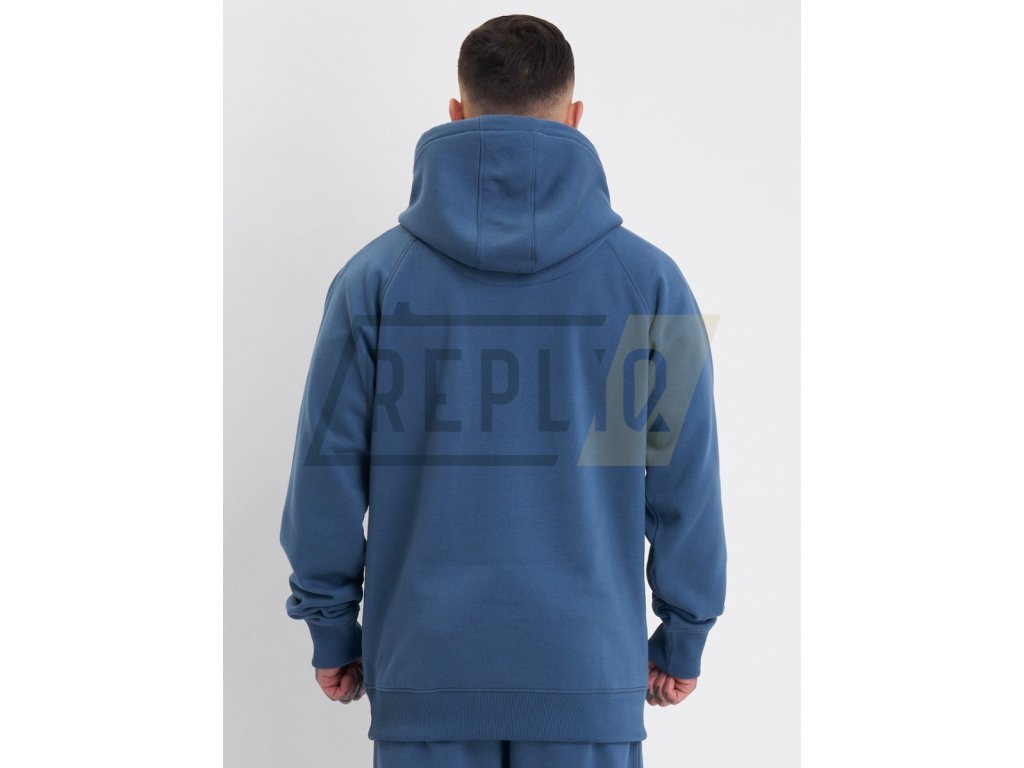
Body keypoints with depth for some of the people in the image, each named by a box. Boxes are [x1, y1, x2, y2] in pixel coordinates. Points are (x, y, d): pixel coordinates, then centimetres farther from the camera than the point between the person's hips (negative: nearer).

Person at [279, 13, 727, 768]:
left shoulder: (375, 275, -3)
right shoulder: (649, 278, -3)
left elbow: (328, 468, 0)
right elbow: (686, 480, 0)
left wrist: (332, 629, 11)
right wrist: (683, 639, 11)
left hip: (423, 664, 1)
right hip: (590, 666, 0)